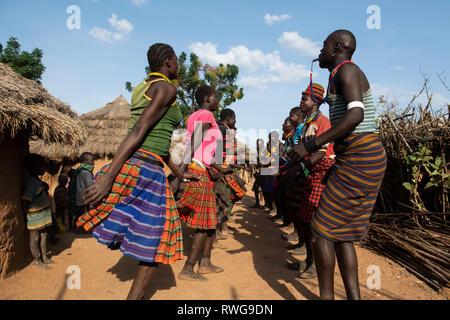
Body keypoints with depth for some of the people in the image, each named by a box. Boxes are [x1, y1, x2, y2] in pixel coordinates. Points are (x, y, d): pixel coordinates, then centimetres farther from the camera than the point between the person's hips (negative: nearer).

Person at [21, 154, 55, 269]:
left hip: (43, 216, 10)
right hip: (35, 218, -10)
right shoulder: (31, 182, -23)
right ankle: (37, 260, 19)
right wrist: (26, 215, -17)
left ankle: (44, 257, 33)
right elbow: (25, 201, -25)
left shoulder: (38, 181, 9)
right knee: (35, 238, 6)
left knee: (43, 236, 19)